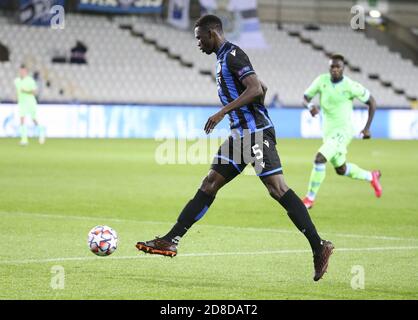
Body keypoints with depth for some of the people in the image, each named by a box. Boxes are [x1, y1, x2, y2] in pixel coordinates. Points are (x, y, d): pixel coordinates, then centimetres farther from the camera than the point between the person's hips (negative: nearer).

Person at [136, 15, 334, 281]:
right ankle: (171, 241, 9)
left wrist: (223, 112, -22)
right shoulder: (225, 57, 20)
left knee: (277, 188, -14)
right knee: (210, 184, 8)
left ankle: (319, 247, -14)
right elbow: (262, 89, 26)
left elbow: (255, 89, -22)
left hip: (256, 133, -10)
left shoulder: (233, 54, -10)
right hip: (242, 133, 10)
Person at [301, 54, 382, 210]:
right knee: (341, 170, 21)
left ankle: (310, 198, -8)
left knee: (319, 159, -23)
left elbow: (371, 102, -5)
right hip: (328, 130, 6)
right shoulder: (322, 80, -5)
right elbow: (305, 97, 1)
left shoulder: (350, 86, -16)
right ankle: (371, 177, 47)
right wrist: (310, 106, -23)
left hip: (343, 131, -6)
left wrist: (367, 128, -7)